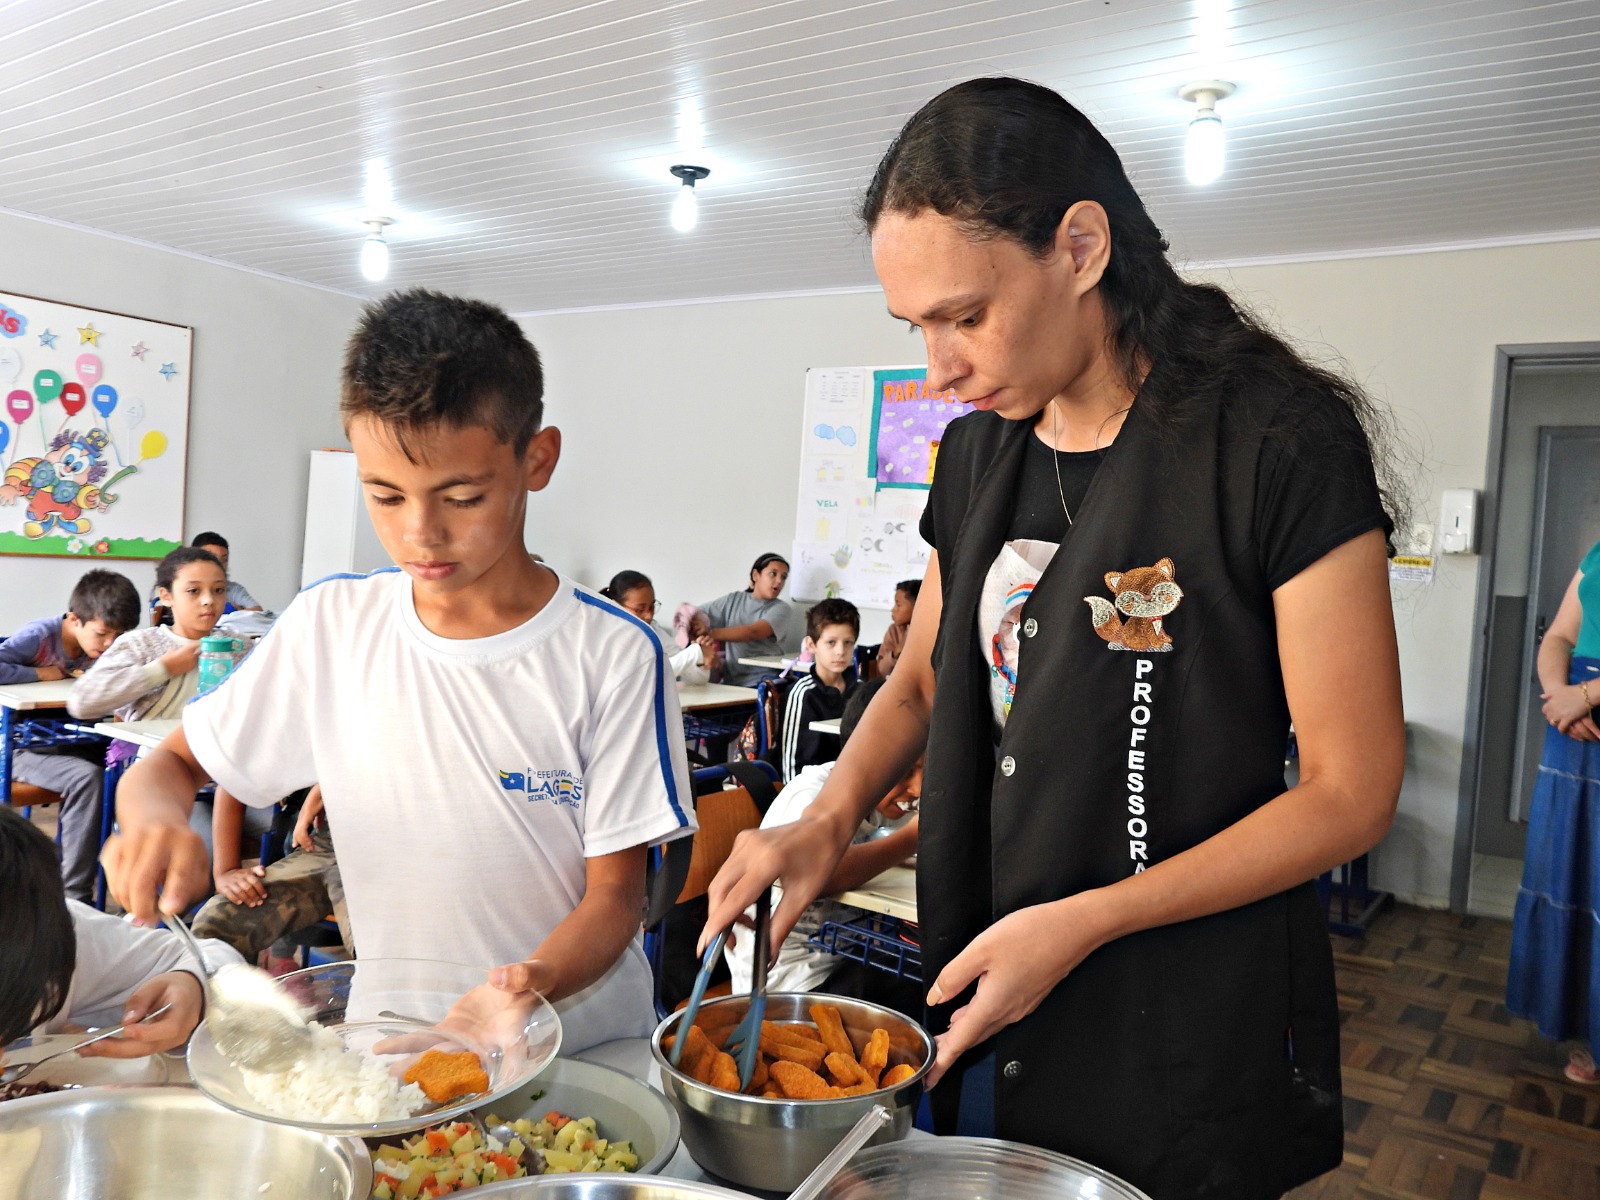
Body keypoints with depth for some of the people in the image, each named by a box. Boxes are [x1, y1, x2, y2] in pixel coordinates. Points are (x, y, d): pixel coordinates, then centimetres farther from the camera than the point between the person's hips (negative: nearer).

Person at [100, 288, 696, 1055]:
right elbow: (171, 762, 12)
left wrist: (531, 986, -25)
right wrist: (153, 814, -11)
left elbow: (615, 894, -6)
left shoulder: (612, 655, -10)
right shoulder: (330, 624, 1)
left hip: (584, 1052, -1)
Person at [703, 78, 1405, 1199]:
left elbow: (1352, 791, -15)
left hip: (1187, 1033, -5)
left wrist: (1079, 924, -20)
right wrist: (828, 821, -6)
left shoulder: (1280, 443, -17)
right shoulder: (977, 452, 3)